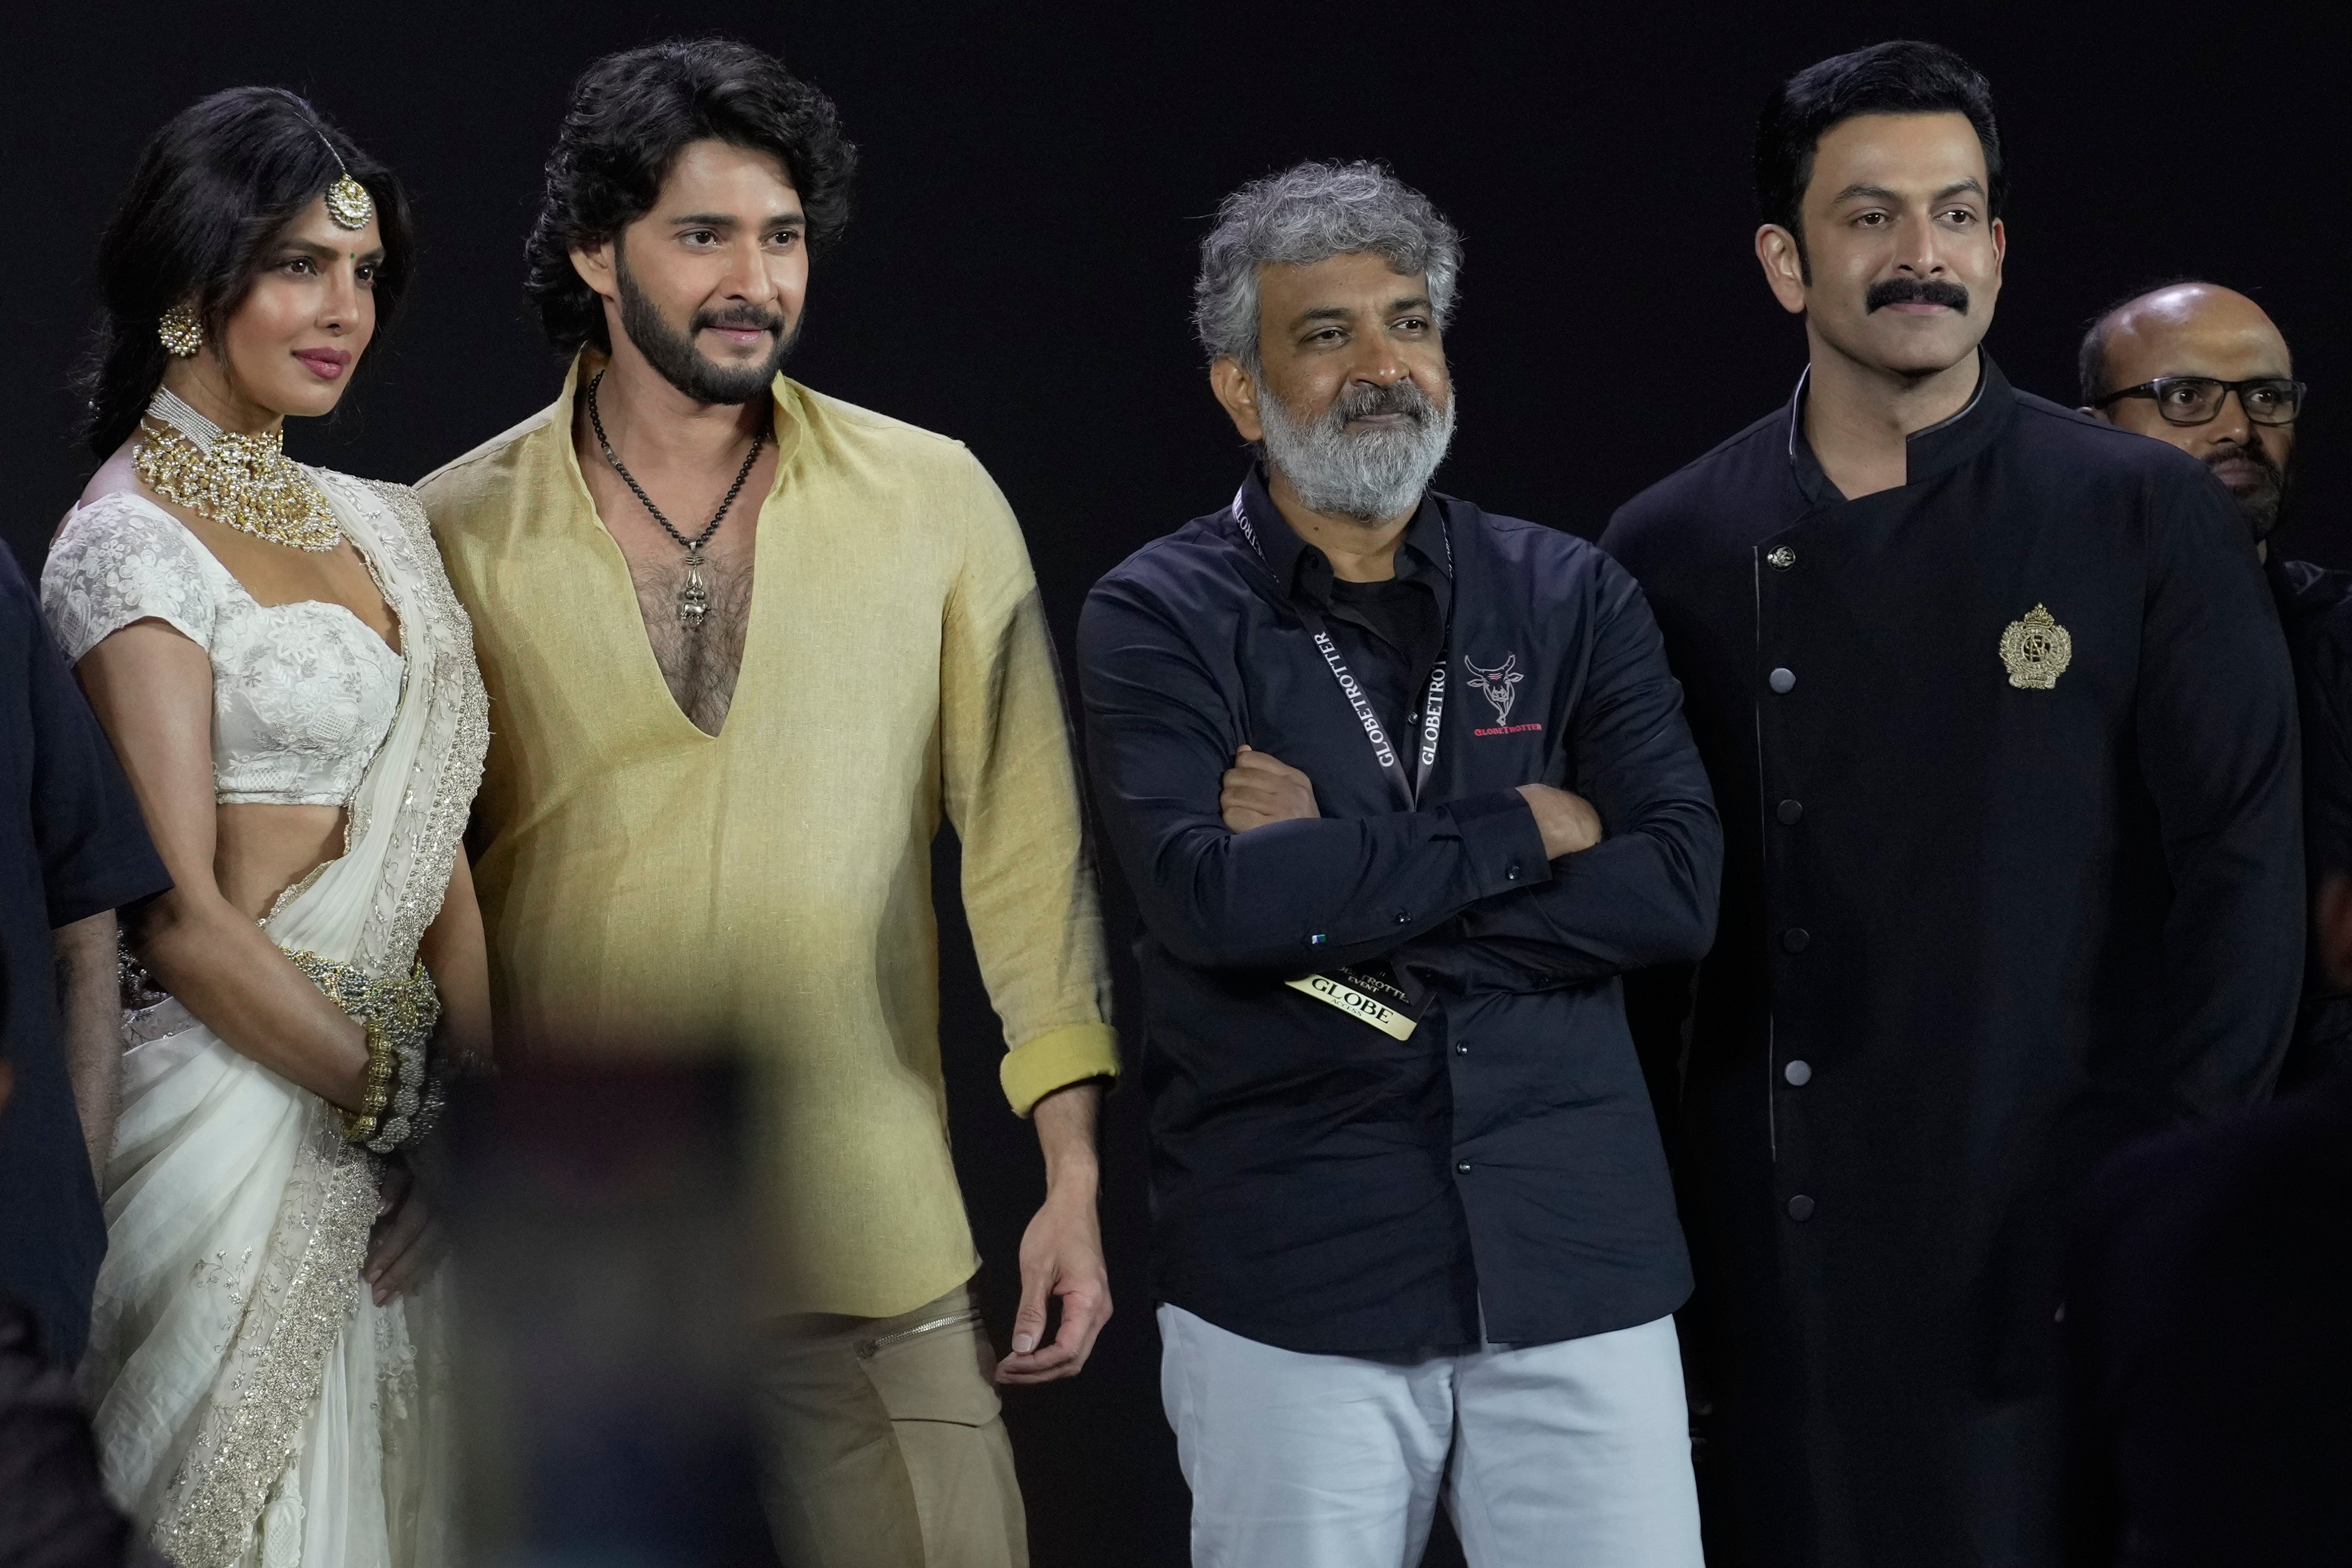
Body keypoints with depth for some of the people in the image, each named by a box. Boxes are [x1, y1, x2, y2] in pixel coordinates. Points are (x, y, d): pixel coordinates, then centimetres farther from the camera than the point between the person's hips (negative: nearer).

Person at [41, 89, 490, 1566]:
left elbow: (439, 852, 11)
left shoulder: (379, 525, 12)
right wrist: (414, 1112, -10)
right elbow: (181, 918, -14)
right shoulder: (131, 547, -10)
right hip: (236, 1104, -7)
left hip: (394, 1135, 7)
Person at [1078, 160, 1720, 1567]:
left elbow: (1679, 889, -4)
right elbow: (1210, 897, -16)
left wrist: (1342, 875, -11)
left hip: (1577, 1254, 2)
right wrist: (1522, 834, -9)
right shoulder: (1161, 620, 1)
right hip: (1293, 1278, -2)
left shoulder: (1570, 598, 8)